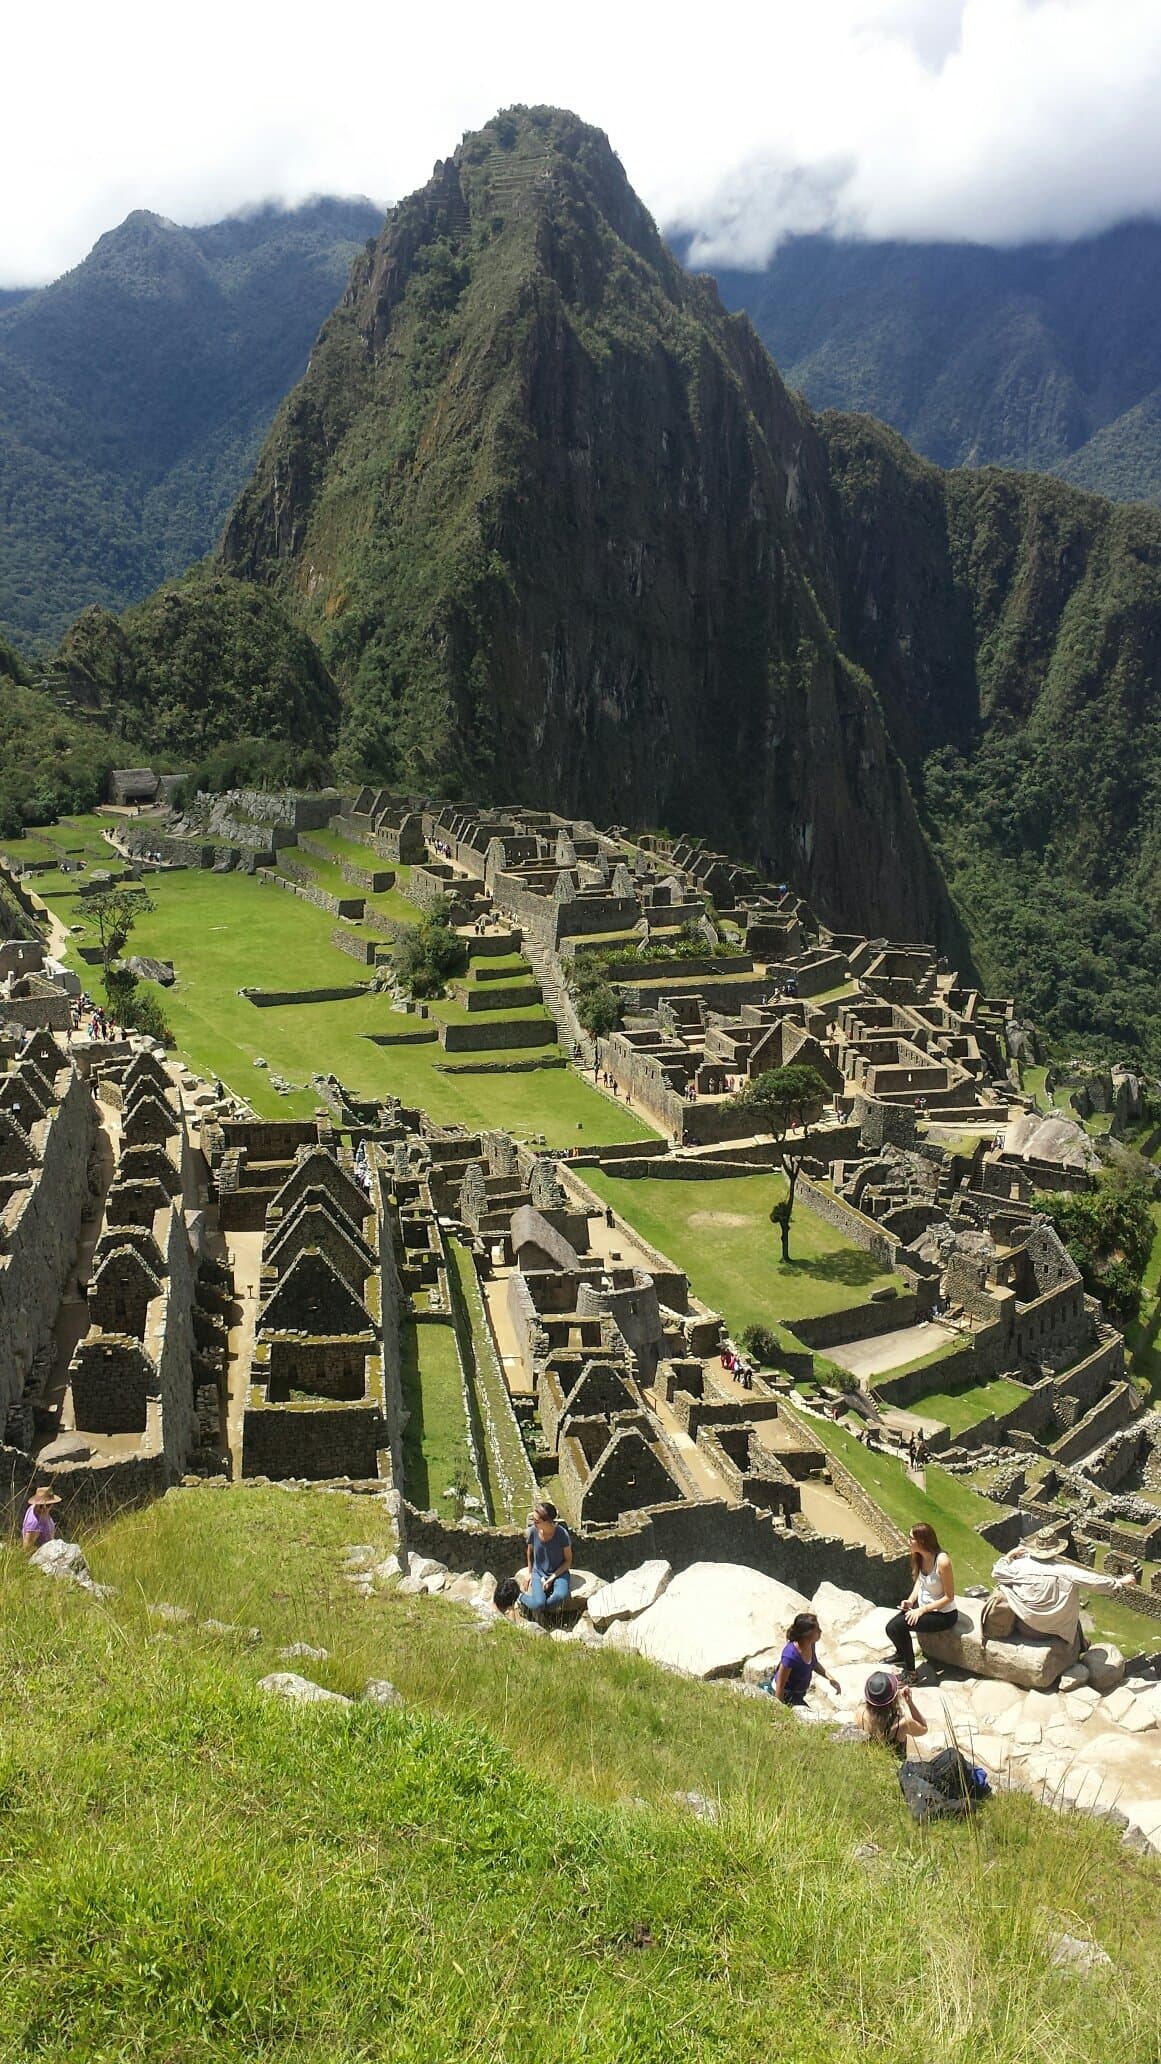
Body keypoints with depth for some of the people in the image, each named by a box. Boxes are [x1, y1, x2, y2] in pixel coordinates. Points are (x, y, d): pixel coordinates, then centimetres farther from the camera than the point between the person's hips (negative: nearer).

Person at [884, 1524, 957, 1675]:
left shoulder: (942, 1562, -28)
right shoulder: (920, 1557, -5)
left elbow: (949, 1597, -21)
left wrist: (922, 1610, -22)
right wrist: (910, 1600, -6)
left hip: (944, 1615, -7)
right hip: (922, 1606, 7)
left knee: (897, 1626, -22)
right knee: (891, 1627, -10)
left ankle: (909, 1671, -2)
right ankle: (902, 1655, 24)